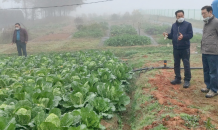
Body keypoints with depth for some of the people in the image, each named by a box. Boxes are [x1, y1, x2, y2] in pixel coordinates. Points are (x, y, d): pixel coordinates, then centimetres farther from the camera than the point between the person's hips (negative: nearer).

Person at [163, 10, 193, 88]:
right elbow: (172, 35, 13)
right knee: (176, 64, 12)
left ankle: (187, 80, 7)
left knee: (186, 65, -2)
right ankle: (178, 78, 25)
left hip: (185, 48, -5)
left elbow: (190, 35, -10)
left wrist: (183, 36, -28)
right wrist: (168, 35, -9)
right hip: (176, 48, 5)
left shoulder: (188, 24, -3)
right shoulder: (174, 25, 11)